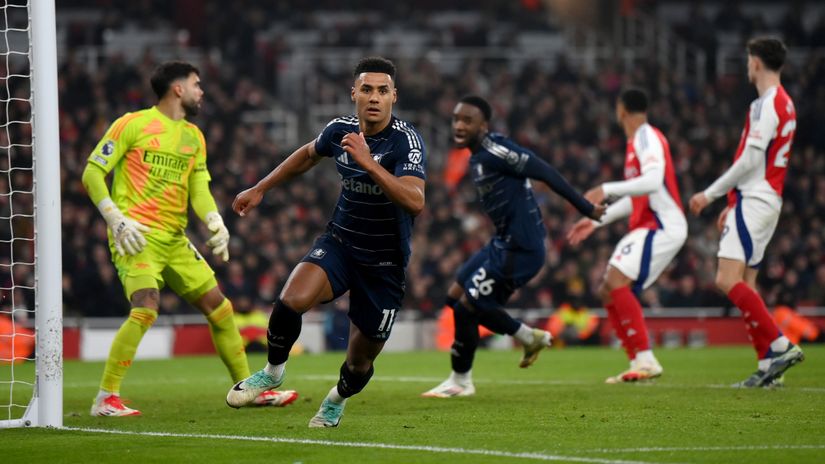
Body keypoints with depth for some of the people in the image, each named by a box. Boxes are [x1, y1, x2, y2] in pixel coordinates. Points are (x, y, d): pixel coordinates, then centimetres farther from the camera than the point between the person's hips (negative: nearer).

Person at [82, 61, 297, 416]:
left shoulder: (193, 137, 15)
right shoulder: (133, 124, -4)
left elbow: (199, 189, 10)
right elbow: (92, 173, -4)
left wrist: (216, 223, -10)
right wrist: (116, 220, -15)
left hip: (175, 239, 7)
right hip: (138, 236, -7)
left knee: (219, 307, 7)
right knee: (146, 308, -25)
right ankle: (105, 398, -18)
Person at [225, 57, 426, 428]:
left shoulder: (406, 140, -20)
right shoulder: (340, 130, -3)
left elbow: (415, 202, -36)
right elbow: (308, 154, 22)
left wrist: (368, 163, -42)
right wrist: (260, 189, 25)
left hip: (384, 265, -3)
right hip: (339, 243, 3)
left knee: (360, 362, 6)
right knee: (293, 299, -28)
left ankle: (338, 399, 43)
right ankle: (274, 370, 0)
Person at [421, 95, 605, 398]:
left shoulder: (494, 151, -17)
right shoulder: (478, 157, 13)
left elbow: (544, 172, -17)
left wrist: (586, 209, -14)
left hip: (519, 246, -10)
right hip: (505, 242, 10)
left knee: (467, 305, -7)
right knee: (456, 296, 13)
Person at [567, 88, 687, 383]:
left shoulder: (647, 138, -9)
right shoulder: (636, 142, 21)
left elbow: (653, 181, -26)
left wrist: (606, 190, -22)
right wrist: (596, 221, 27)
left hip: (662, 225, -10)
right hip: (646, 227, 10)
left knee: (616, 281, -23)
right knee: (607, 291, 7)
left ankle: (646, 359, -24)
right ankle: (639, 362, 5)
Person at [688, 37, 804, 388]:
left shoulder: (766, 105, -14)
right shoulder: (784, 104, 17)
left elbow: (749, 161, -19)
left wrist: (711, 194, -9)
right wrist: (733, 204, 26)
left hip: (754, 201, -10)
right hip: (767, 200, 10)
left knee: (728, 280, -16)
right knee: (744, 285, 9)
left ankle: (780, 345, -20)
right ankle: (768, 365, 4)